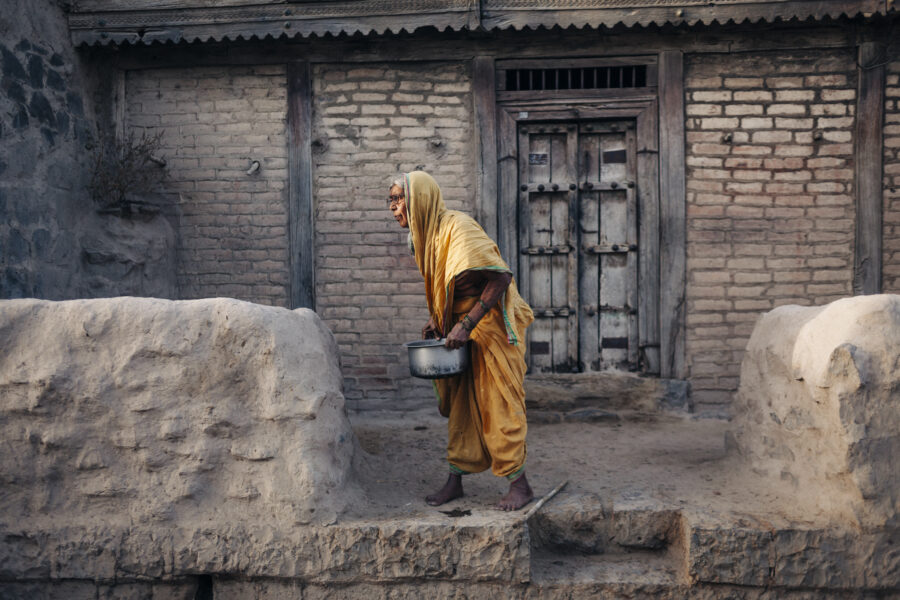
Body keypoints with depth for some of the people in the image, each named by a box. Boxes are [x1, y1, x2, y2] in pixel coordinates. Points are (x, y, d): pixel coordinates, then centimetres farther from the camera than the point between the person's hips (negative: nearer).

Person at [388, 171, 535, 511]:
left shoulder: (457, 227, -20)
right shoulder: (424, 237, 7)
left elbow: (499, 278, -26)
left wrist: (466, 325, -27)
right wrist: (436, 321, 6)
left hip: (491, 329, -8)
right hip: (461, 331, 8)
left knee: (497, 405, -3)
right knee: (460, 405, 11)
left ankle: (519, 485, 10)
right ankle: (455, 481, 20)